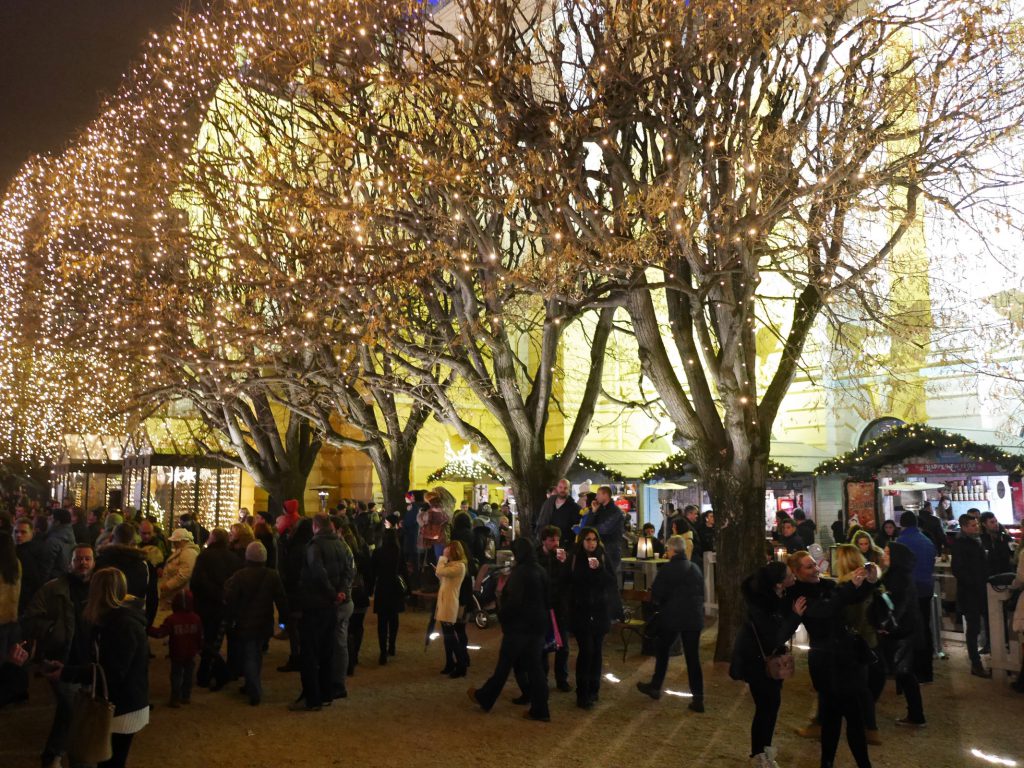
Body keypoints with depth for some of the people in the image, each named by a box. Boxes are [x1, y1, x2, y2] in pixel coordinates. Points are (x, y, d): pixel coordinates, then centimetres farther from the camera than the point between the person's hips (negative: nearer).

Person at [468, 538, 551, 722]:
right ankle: (539, 710, 10)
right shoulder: (539, 570, 8)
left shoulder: (520, 572, -15)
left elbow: (514, 600, -20)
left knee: (504, 664, 6)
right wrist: (542, 616, 16)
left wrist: (502, 615, -6)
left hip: (520, 625, -7)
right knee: (534, 667, 10)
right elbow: (546, 599, 12)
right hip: (537, 624, 7)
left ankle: (484, 698, 23)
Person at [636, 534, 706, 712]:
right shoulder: (696, 569, 3)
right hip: (694, 617, 4)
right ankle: (698, 698, 4)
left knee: (662, 651, 15)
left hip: (671, 617, -4)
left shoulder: (666, 569, -12)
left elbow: (656, 595, -8)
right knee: (693, 657, 7)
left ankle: (655, 687, 27)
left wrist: (659, 606, 12)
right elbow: (702, 593, 11)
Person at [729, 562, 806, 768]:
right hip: (756, 658, -7)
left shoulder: (782, 596, -12)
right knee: (765, 706, -2)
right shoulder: (760, 605, -32)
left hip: (771, 655, 7)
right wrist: (795, 616, -30)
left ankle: (765, 748, 33)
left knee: (773, 702, 15)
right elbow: (775, 638, -30)